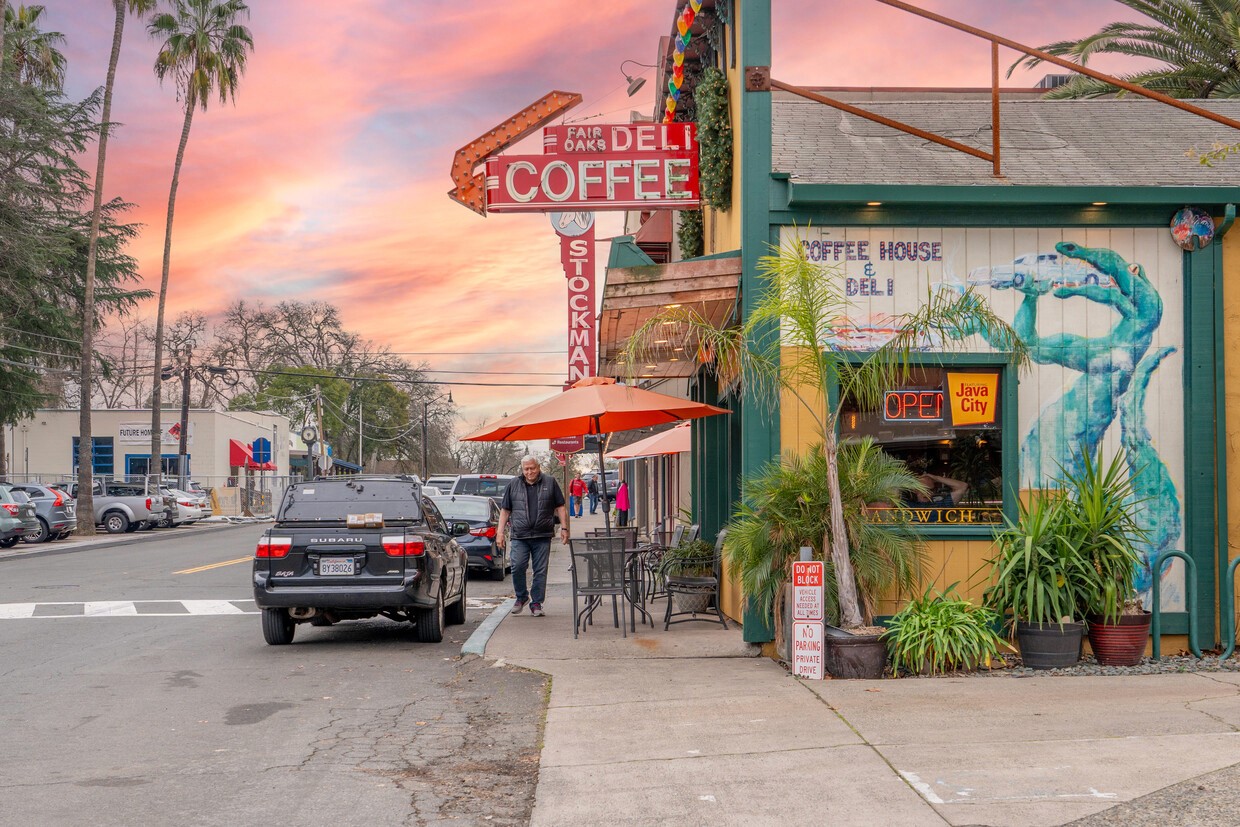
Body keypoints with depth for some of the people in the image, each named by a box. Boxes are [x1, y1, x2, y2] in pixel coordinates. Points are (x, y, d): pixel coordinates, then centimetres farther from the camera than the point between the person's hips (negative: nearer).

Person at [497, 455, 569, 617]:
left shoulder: (550, 482, 7)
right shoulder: (513, 484, 9)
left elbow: (560, 507, 10)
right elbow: (505, 510, 12)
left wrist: (564, 528, 4)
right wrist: (500, 532, 6)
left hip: (542, 537, 0)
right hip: (519, 536, 0)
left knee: (540, 571, 0)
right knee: (517, 566, -11)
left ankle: (536, 603, 9)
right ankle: (521, 597, 11)